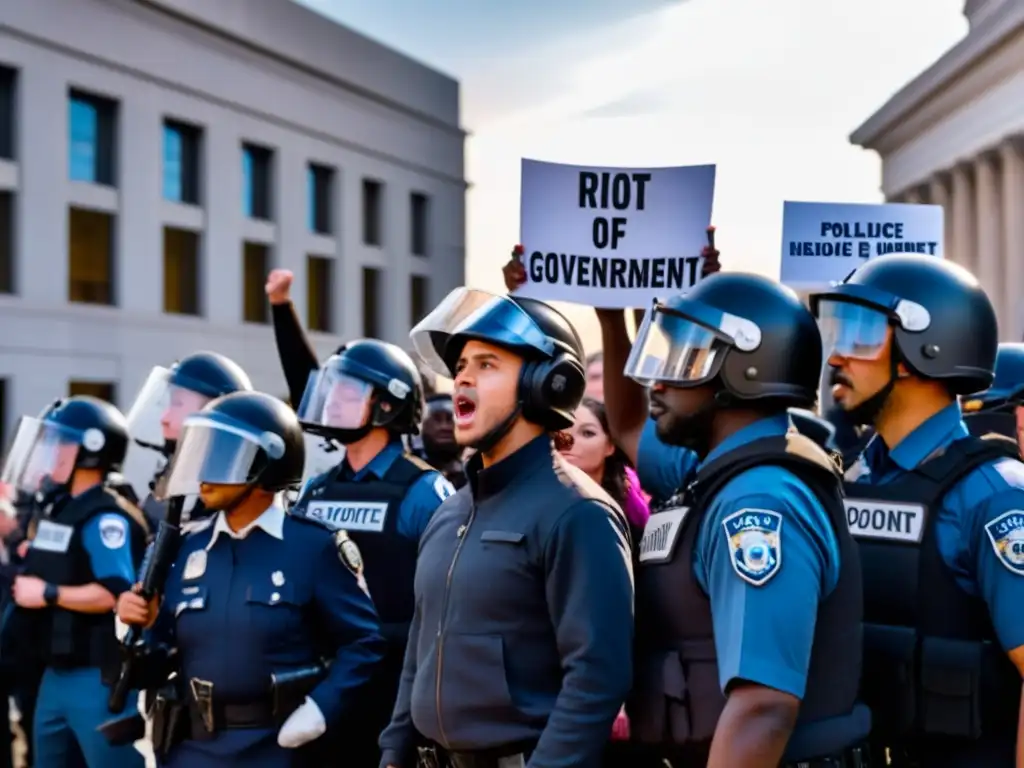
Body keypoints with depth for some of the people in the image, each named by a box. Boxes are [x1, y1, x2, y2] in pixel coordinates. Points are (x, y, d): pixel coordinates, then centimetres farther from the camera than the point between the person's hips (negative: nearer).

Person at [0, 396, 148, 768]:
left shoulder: (106, 518, -17)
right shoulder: (56, 509, 13)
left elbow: (117, 593, -28)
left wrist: (47, 594, -20)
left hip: (99, 679, -10)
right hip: (56, 675, 10)